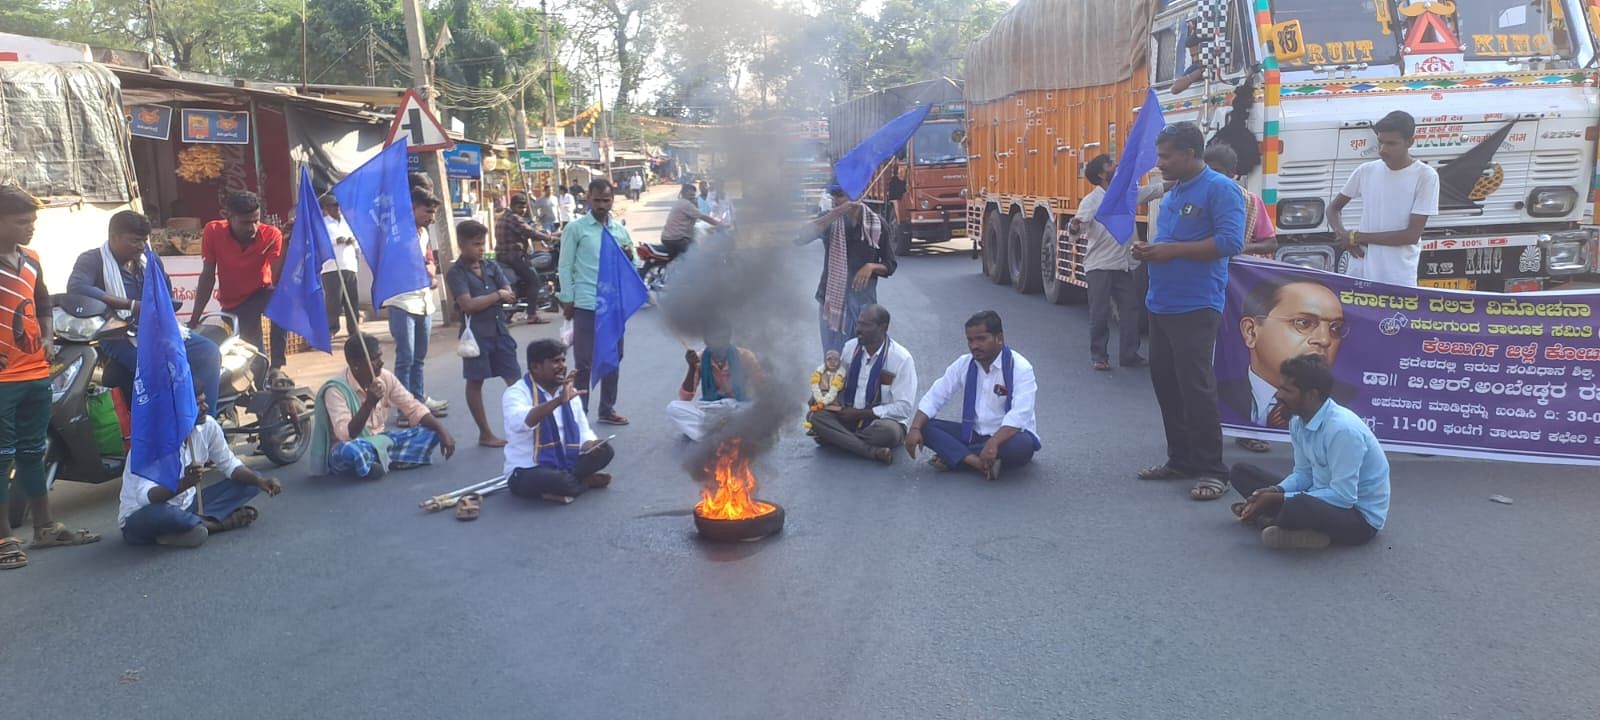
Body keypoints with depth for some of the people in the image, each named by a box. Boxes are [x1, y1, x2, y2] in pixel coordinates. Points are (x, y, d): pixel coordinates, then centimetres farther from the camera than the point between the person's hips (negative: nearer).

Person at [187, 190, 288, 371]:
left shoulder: (271, 234, -22)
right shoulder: (213, 231, -19)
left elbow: (278, 280, -32)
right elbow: (208, 276, -10)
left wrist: (286, 245, -47)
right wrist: (194, 319, -9)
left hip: (262, 293, -1)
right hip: (232, 302, 2)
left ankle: (277, 366, -28)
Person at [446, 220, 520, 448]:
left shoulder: (492, 267, 9)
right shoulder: (456, 273, -7)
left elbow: (509, 295, 1)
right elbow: (468, 305, -18)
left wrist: (482, 300, -10)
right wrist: (497, 296, -8)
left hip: (500, 329, 5)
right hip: (476, 332, -5)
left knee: (514, 378, 4)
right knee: (475, 382, 5)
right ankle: (485, 433, 13)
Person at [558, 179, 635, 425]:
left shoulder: (620, 230, 10)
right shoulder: (575, 228, -2)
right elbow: (565, 267, -3)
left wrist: (630, 256, -6)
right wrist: (568, 300, -8)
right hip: (586, 305, -5)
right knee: (584, 362, 0)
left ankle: (607, 410, 25)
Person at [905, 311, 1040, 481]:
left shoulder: (1020, 368, -16)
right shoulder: (964, 364, 0)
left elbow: (1020, 414, -29)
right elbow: (934, 397, 0)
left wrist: (994, 443, -44)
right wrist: (915, 428, -18)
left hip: (1007, 435, -5)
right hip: (973, 433, 5)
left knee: (1022, 445, -39)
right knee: (926, 427, -15)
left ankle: (951, 456, -28)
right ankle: (979, 463, -33)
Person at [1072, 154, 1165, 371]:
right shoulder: (1091, 201, -9)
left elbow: (1156, 189, 11)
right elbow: (1082, 224, -18)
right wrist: (1075, 227, -41)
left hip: (1125, 265, 6)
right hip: (1100, 266, -6)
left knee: (1131, 310, 7)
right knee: (1099, 313, 0)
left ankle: (1129, 354, 17)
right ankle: (1099, 356, 11)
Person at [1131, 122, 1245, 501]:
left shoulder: (1220, 189, -10)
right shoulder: (1173, 192, 17)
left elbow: (1230, 242, -20)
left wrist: (1172, 250, -20)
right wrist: (1149, 250, 5)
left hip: (1195, 308, -9)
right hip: (1160, 304, 9)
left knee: (1195, 387, -7)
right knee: (1165, 383, 12)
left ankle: (1213, 470, 2)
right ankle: (1180, 458, 23)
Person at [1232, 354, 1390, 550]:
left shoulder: (1343, 429, -29)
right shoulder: (1298, 422, -3)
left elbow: (1343, 497, -29)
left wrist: (1278, 499, -25)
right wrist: (1274, 491, -14)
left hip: (1360, 516, -9)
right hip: (1322, 499, 9)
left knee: (1298, 507, -41)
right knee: (1241, 472, 6)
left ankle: (1269, 522, -10)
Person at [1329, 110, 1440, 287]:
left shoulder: (1425, 176, -6)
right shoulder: (1365, 171, 5)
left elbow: (1412, 235, -11)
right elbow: (1334, 208, 17)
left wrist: (1356, 237, -8)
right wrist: (1342, 235, -4)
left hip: (1399, 279, -3)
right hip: (1358, 273, 3)